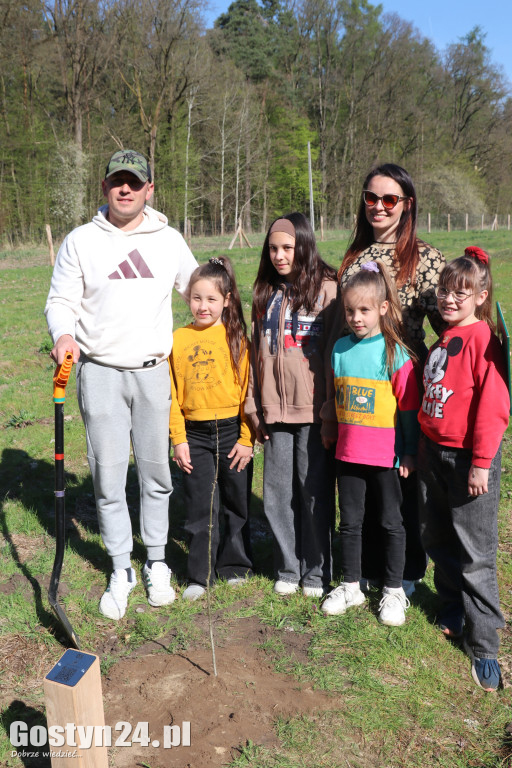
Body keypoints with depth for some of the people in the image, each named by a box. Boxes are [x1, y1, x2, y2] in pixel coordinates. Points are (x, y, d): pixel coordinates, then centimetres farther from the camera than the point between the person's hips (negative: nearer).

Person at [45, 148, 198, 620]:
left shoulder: (169, 240, 7)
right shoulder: (81, 241, 4)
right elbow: (61, 301, 4)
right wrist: (63, 334, -16)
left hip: (155, 370, 1)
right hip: (100, 372, -1)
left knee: (156, 473, 8)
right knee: (108, 476, 2)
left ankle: (157, 564, 26)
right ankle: (121, 570, 20)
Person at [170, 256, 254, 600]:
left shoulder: (238, 338, -3)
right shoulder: (178, 339, 2)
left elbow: (248, 389, -3)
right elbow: (172, 394, 3)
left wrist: (247, 438, -6)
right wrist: (179, 440, -1)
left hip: (233, 431, -1)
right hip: (195, 434, 1)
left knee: (237, 504, 13)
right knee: (200, 508, 7)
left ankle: (235, 565, 31)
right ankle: (200, 575, 21)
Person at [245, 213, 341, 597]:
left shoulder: (327, 288, -3)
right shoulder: (266, 294, 13)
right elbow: (258, 352, 14)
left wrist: (332, 411, -11)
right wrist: (254, 408, 10)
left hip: (314, 408, -4)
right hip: (275, 409, 5)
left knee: (315, 491, 4)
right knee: (278, 493, 9)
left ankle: (317, 571, 21)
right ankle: (288, 568, 26)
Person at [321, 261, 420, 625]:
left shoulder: (394, 352, -10)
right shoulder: (341, 348, 4)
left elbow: (409, 405, -7)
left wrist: (409, 451, -6)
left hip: (386, 454, -4)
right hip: (348, 453, 4)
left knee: (390, 522, 10)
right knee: (350, 521, 14)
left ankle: (394, 591, 26)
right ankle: (351, 586, 30)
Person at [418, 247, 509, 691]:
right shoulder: (442, 340, 10)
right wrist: (424, 448, 14)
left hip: (469, 458, -7)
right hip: (434, 453, 8)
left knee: (475, 554, 1)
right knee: (437, 540, 18)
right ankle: (453, 610, 39)